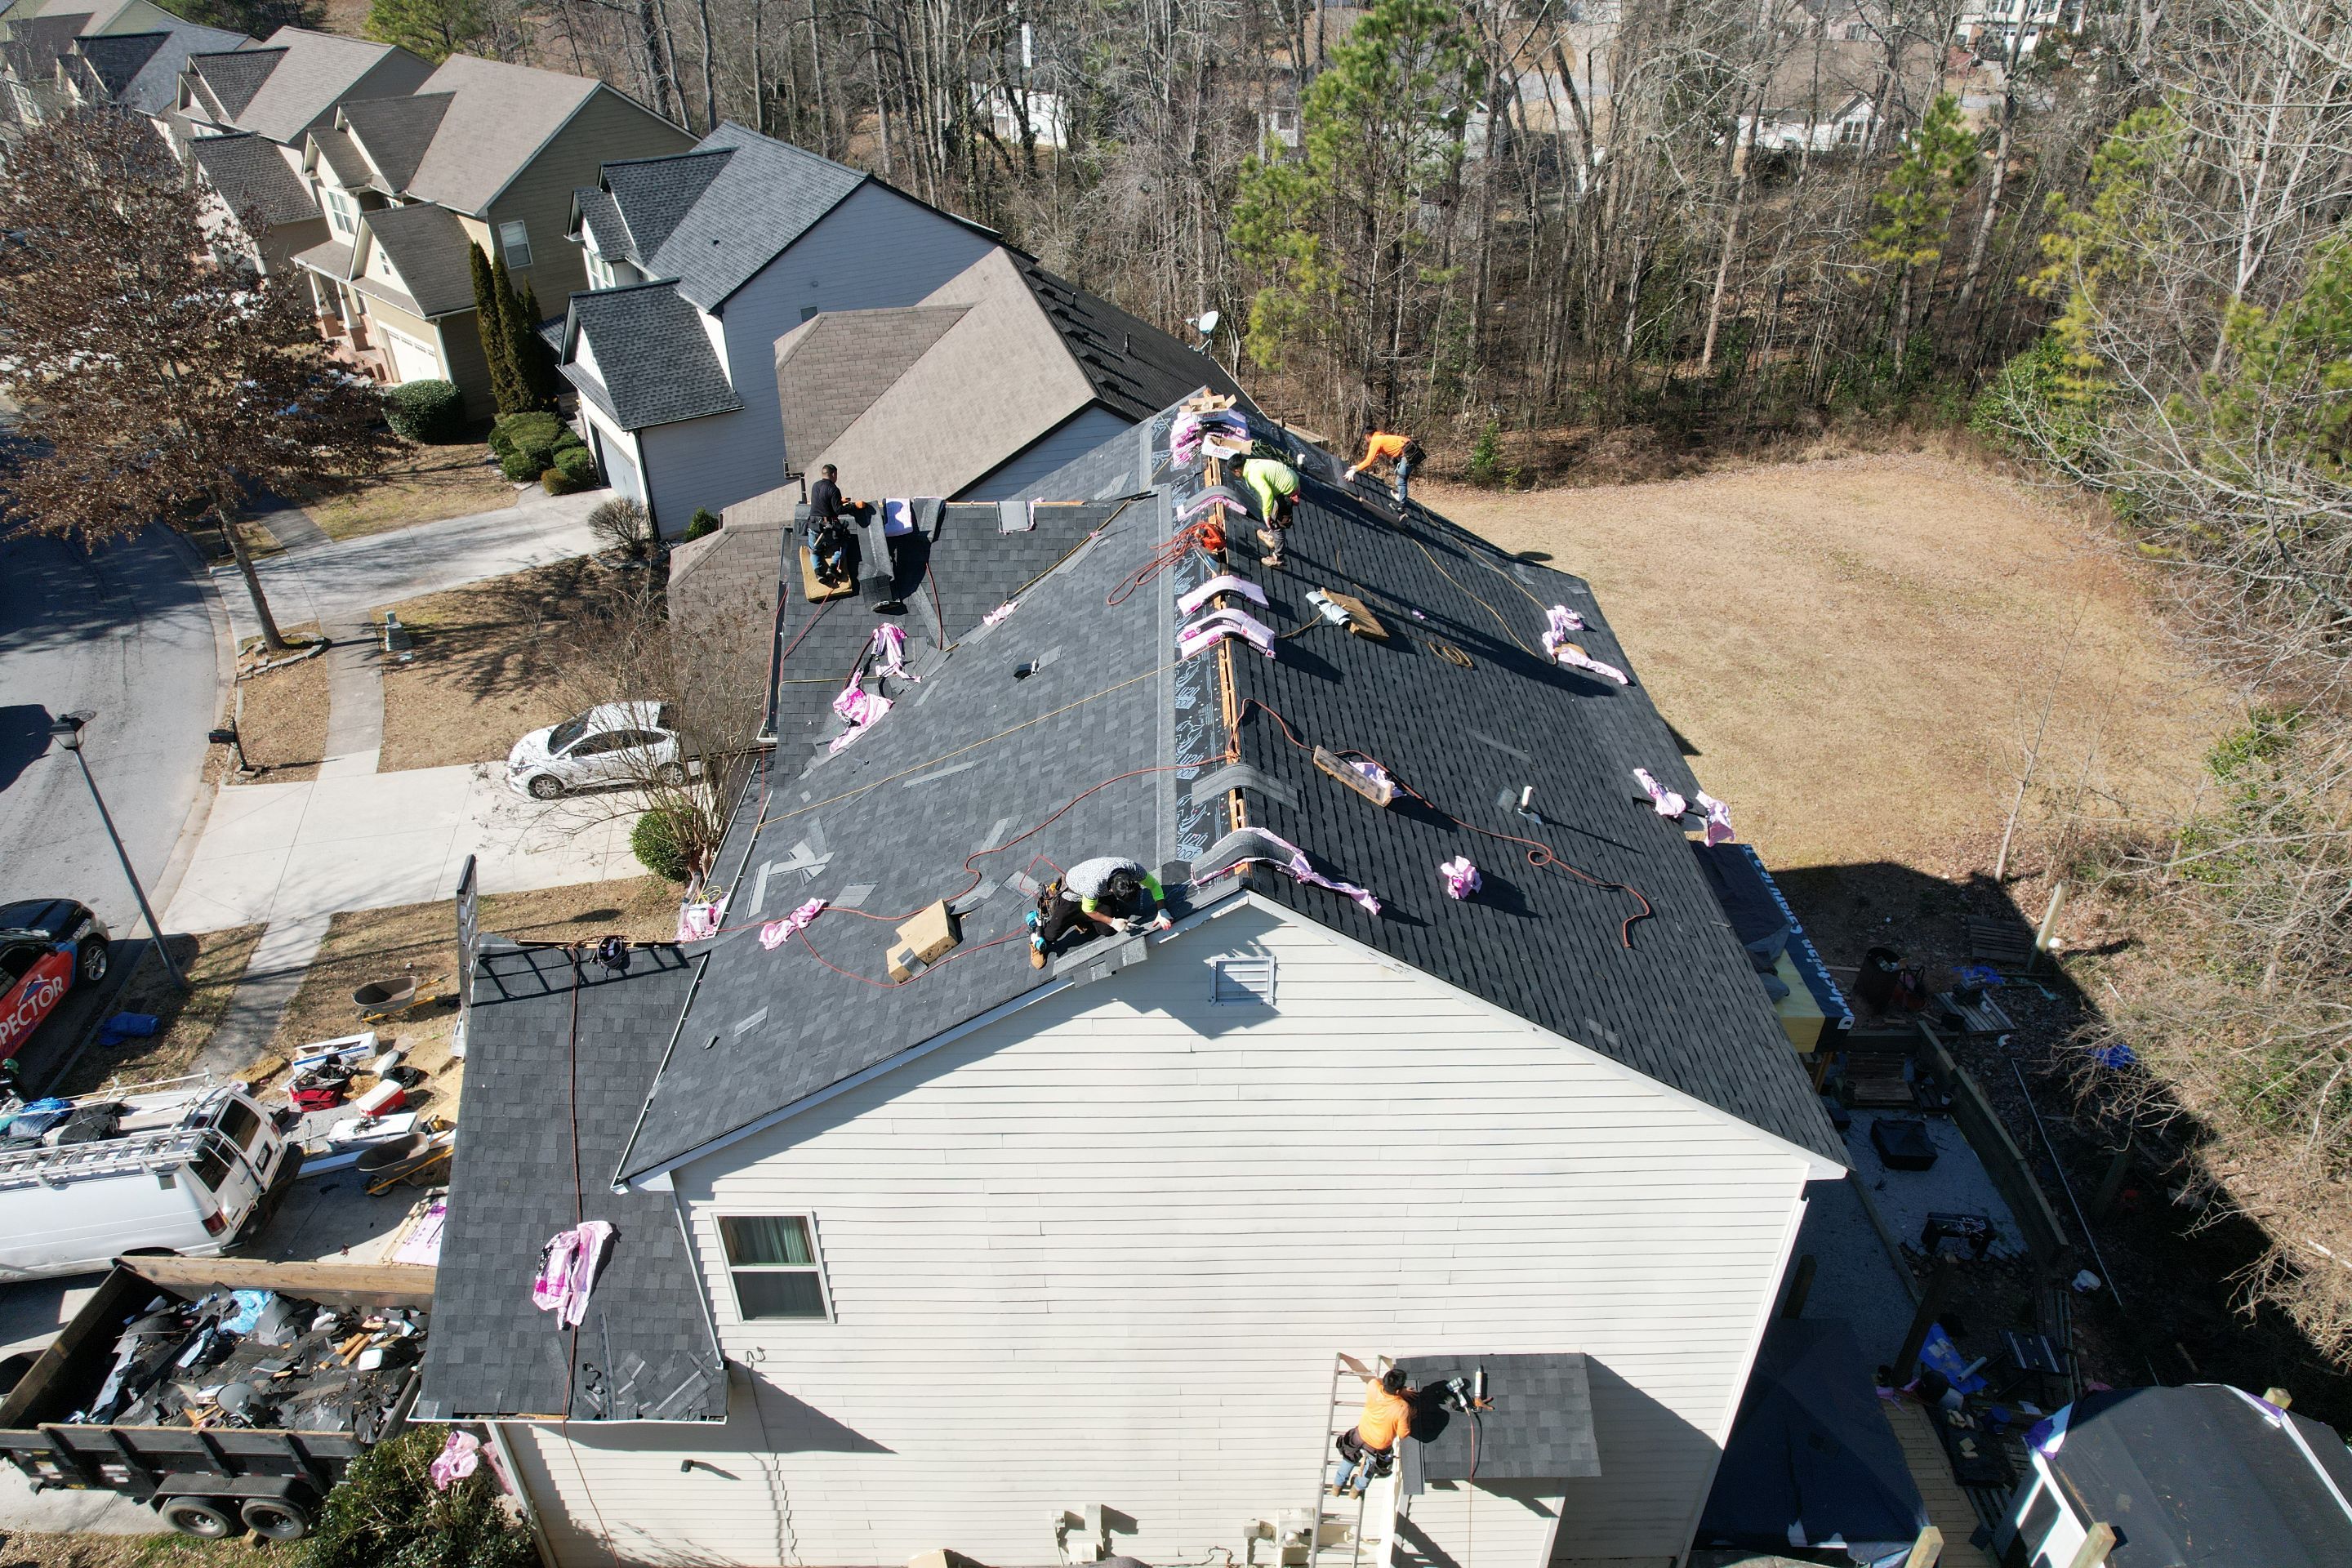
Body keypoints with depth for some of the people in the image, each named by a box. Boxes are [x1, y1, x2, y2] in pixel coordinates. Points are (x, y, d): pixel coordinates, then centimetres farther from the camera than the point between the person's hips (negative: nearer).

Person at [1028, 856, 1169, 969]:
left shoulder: (1133, 868, -36)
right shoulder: (1095, 885, -46)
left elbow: (1154, 885, -17)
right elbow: (1088, 910, -24)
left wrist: (1161, 912, -27)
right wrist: (1113, 922, -26)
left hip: (1102, 894, 5)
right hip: (1073, 894, -5)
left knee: (1107, 930, -4)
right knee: (1052, 934, -2)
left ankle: (1078, 918, 23)